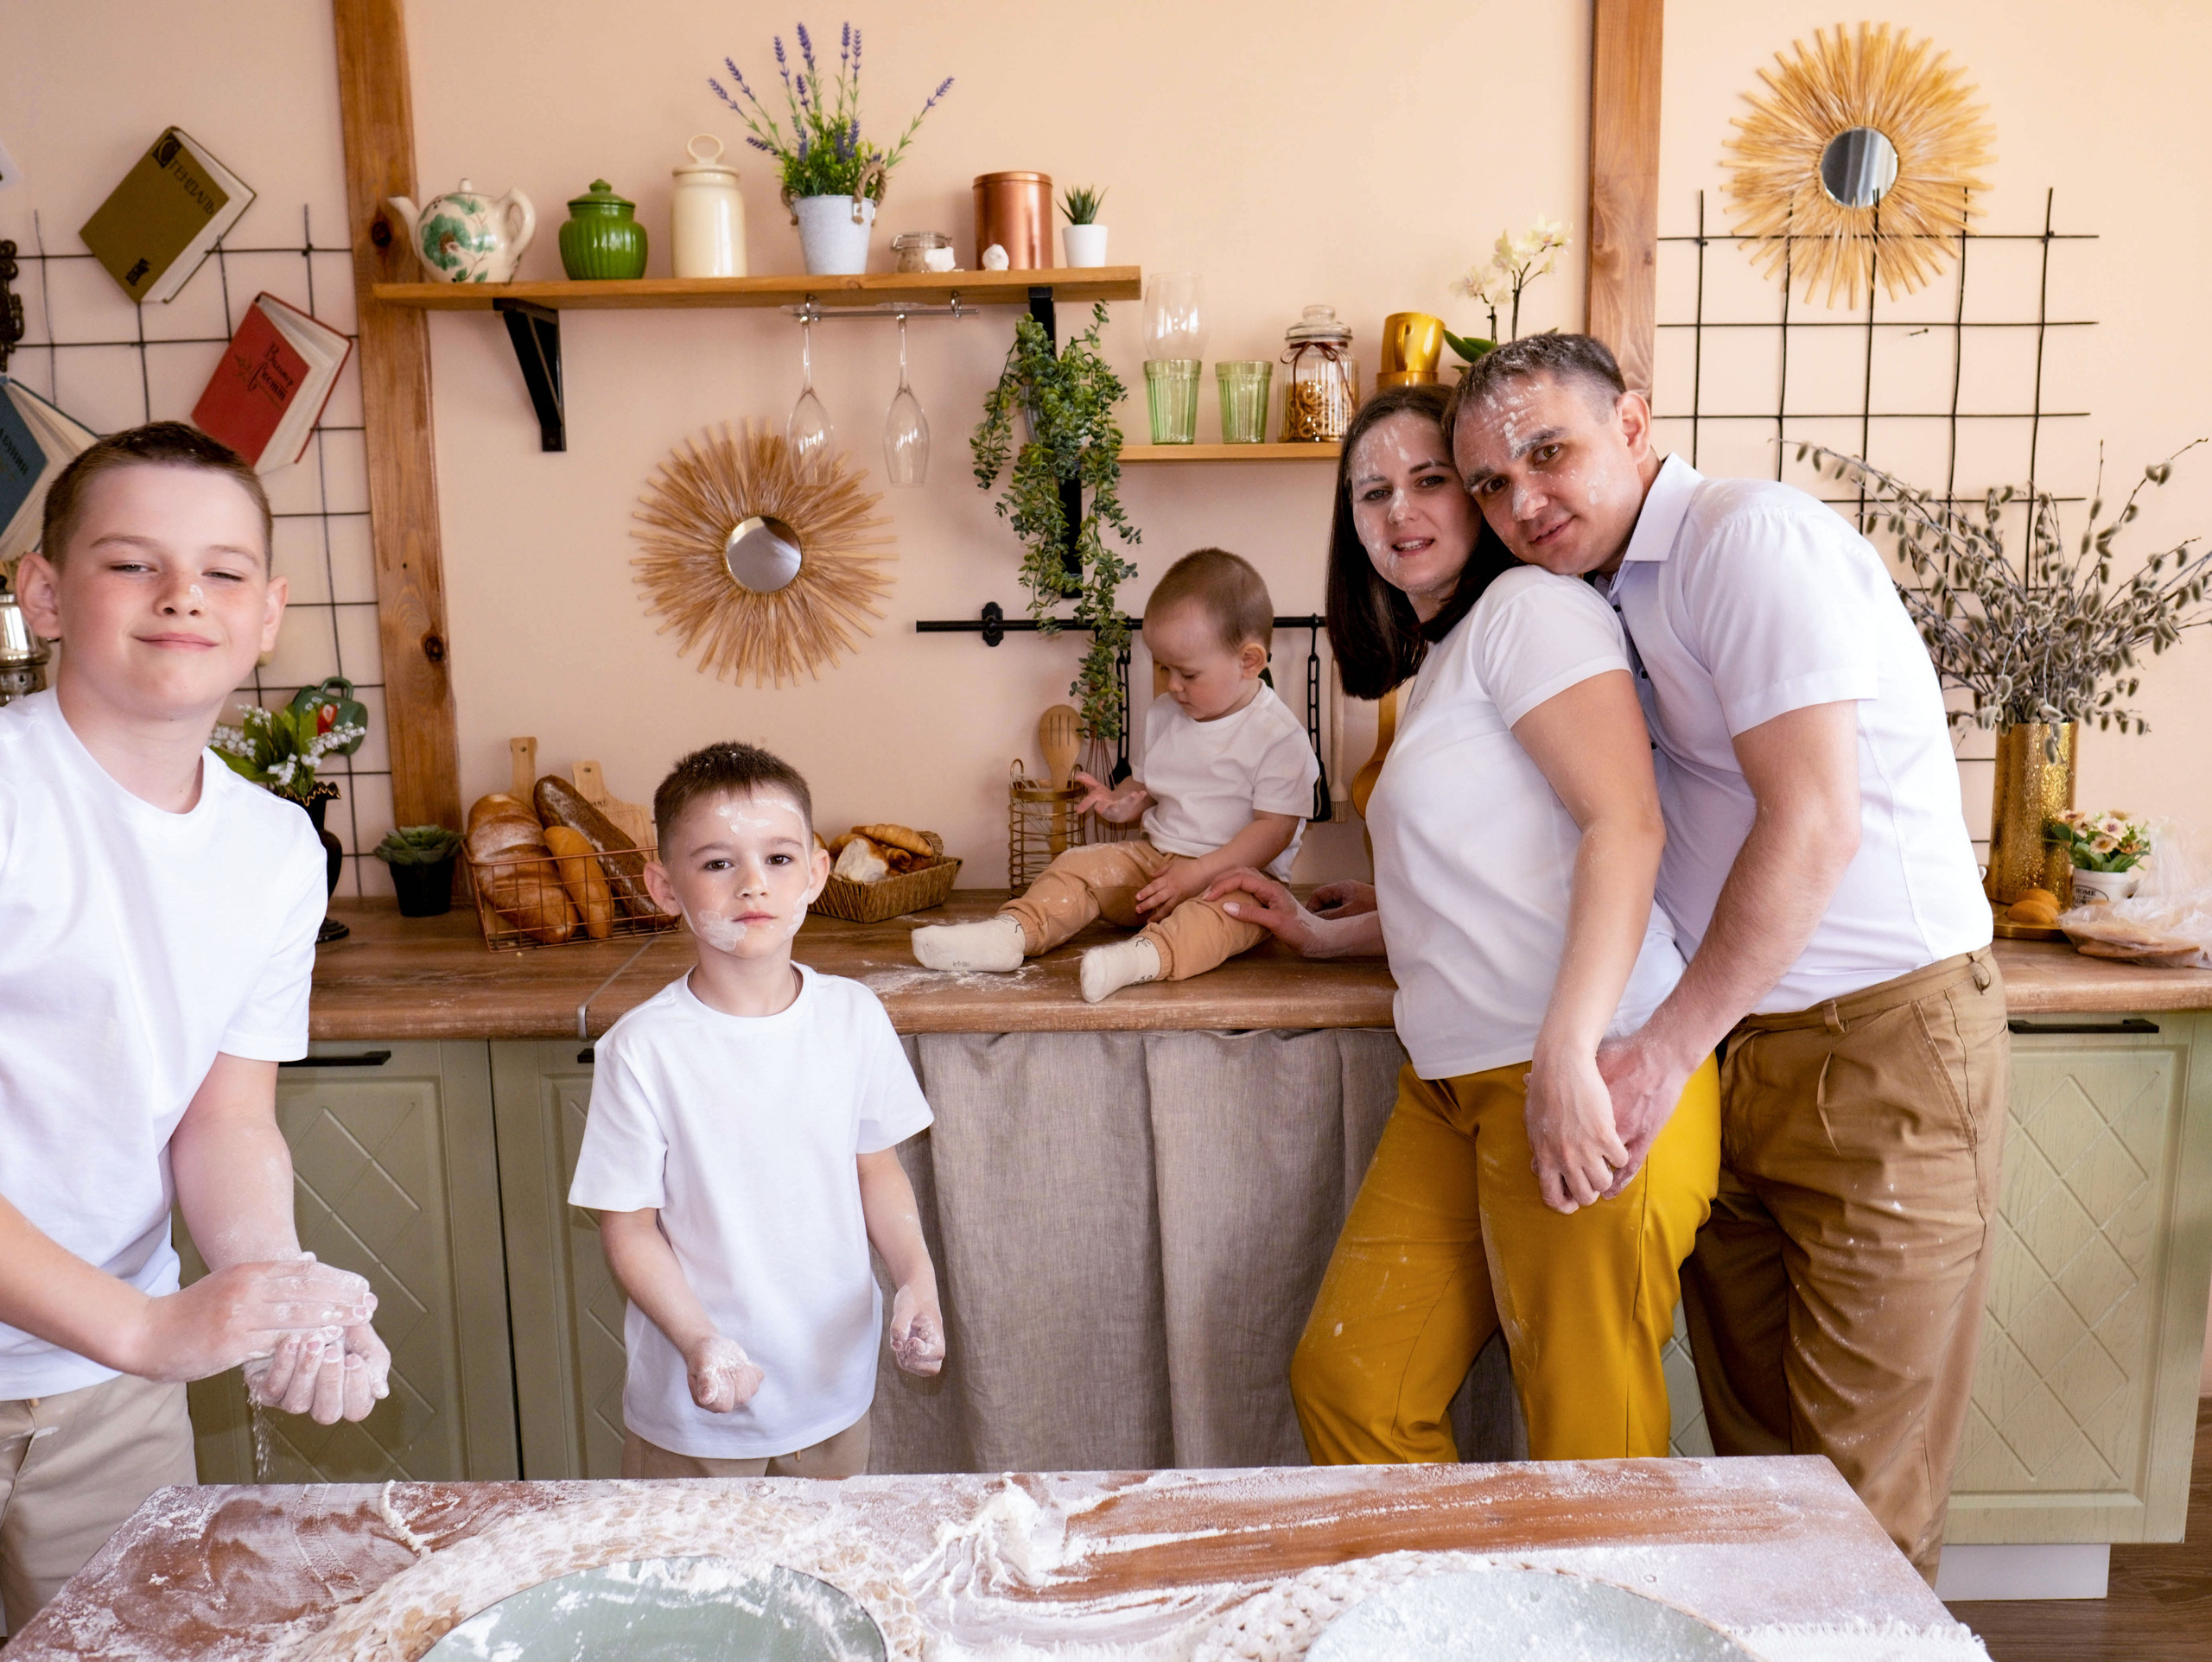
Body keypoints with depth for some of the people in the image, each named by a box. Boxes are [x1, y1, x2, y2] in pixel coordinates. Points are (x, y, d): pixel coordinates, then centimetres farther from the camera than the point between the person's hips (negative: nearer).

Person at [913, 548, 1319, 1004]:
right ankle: (1011, 933, -31)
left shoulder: (1279, 735, -12)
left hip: (1238, 871, -6)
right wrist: (1123, 802, -4)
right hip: (1154, 861, 7)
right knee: (1080, 864, -11)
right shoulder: (1163, 715, 10)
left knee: (1230, 906, -38)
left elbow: (1274, 829, -17)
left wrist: (1198, 872, -24)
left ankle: (1144, 957, -64)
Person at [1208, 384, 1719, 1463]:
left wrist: (1568, 1060, -26)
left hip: (1580, 1084, -9)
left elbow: (1624, 827, -17)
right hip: (1452, 1086, 9)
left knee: (1588, 1441, 1)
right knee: (1344, 1383, 10)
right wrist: (1327, 932, 27)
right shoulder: (1431, 667, 22)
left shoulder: (1527, 608, -5)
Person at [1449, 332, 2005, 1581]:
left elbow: (1813, 825, -22)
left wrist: (1665, 1050, -18)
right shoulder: (1615, 598, 12)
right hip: (1730, 1055, 8)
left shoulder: (1751, 533, -14)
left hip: (1883, 1043, -8)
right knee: (1754, 1442, 15)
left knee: (1860, 1484, 2)